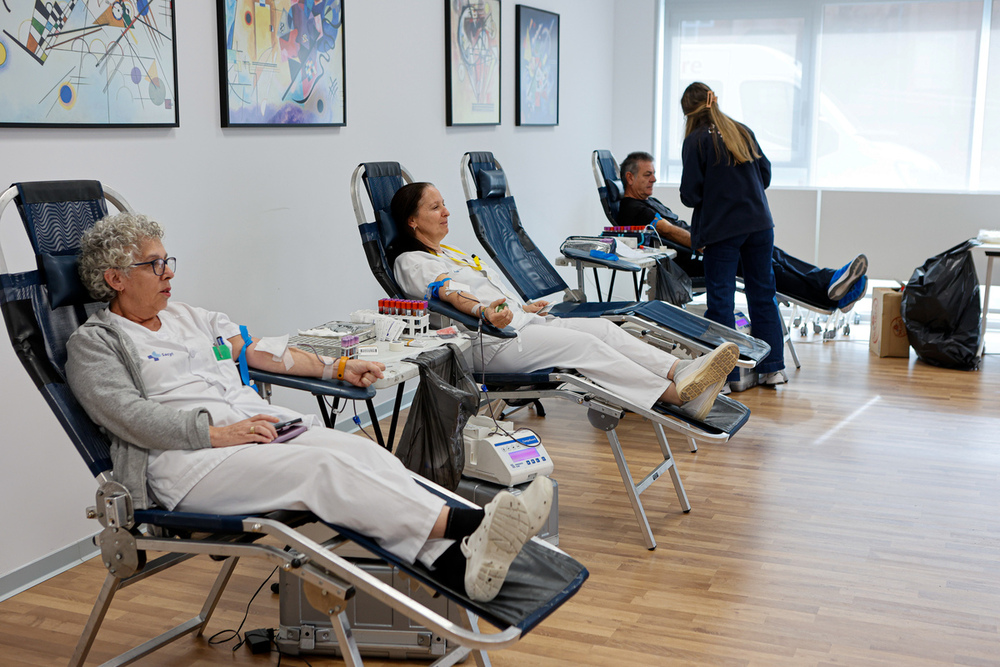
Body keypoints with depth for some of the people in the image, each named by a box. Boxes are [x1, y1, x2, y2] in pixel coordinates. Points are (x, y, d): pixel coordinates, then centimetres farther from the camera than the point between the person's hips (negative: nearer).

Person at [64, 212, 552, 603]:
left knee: (366, 454, -22)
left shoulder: (190, 318, 27)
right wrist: (217, 432, -19)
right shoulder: (94, 343, 6)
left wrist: (337, 368, 16)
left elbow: (258, 350, 25)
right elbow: (130, 416, -9)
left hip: (258, 424, 7)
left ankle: (455, 562, -41)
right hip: (186, 458, -7)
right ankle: (468, 524, -43)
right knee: (322, 468, -31)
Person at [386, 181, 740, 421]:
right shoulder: (411, 262, -3)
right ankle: (679, 396, -36)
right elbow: (451, 294, -22)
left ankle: (681, 372, -32)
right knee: (581, 344, -26)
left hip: (521, 322, 9)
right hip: (489, 343, -9)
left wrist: (523, 306, 36)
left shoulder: (448, 251, 26)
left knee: (601, 326, -14)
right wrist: (486, 312, -38)